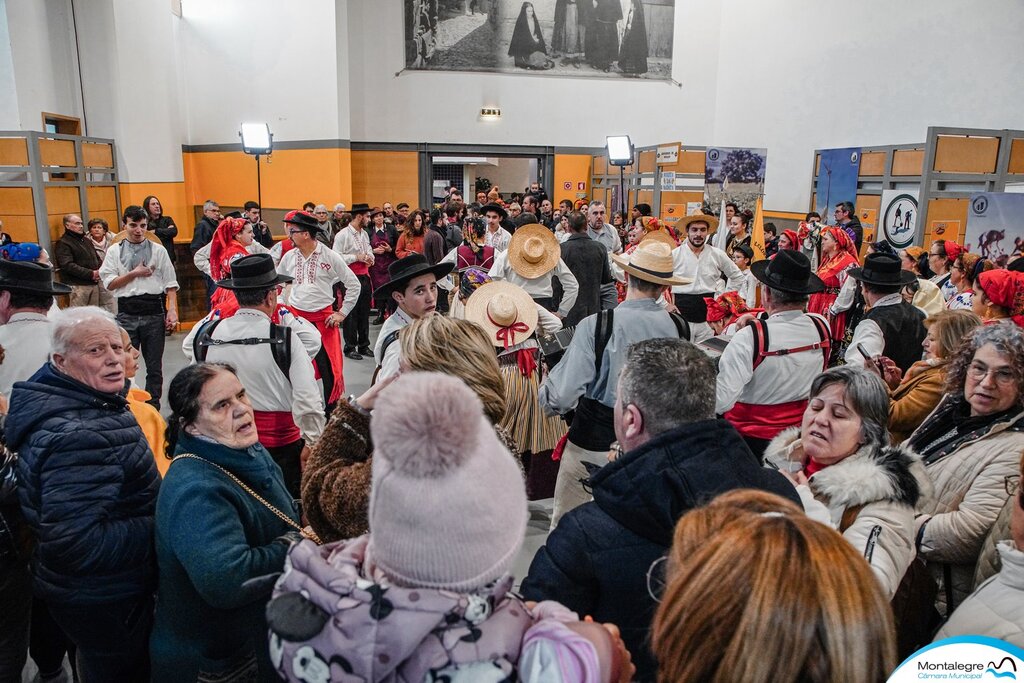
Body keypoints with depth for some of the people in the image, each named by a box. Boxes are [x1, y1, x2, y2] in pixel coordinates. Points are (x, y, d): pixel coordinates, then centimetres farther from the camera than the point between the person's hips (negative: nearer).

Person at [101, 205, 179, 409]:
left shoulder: (158, 250, 6)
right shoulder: (114, 251, 8)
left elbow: (170, 284, 3)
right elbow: (109, 283, 1)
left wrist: (172, 310, -6)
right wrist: (135, 273, -7)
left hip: (154, 311, 0)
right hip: (127, 313, 0)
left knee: (154, 366, 8)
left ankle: (153, 407, 20)